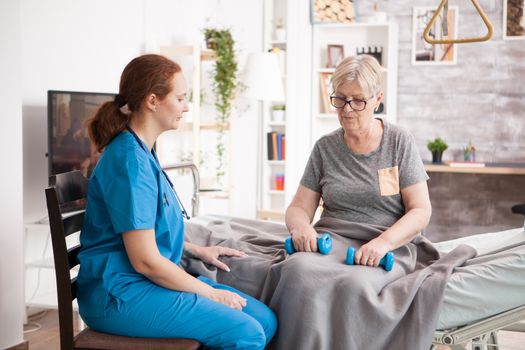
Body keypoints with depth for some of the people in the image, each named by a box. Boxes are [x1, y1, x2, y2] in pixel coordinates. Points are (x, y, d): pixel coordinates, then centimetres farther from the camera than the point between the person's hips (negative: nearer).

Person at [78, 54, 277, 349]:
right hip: (120, 294, -10)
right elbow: (145, 261, -21)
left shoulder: (142, 152, 11)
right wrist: (212, 294, -11)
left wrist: (197, 250, 17)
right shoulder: (130, 161, -19)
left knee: (265, 320, 0)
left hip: (156, 278, 10)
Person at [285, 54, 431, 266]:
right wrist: (299, 226, -16)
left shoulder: (399, 142, 2)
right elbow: (298, 208, 9)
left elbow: (421, 211, -3)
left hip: (391, 251, -2)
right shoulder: (324, 148, 9)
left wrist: (384, 241, -22)